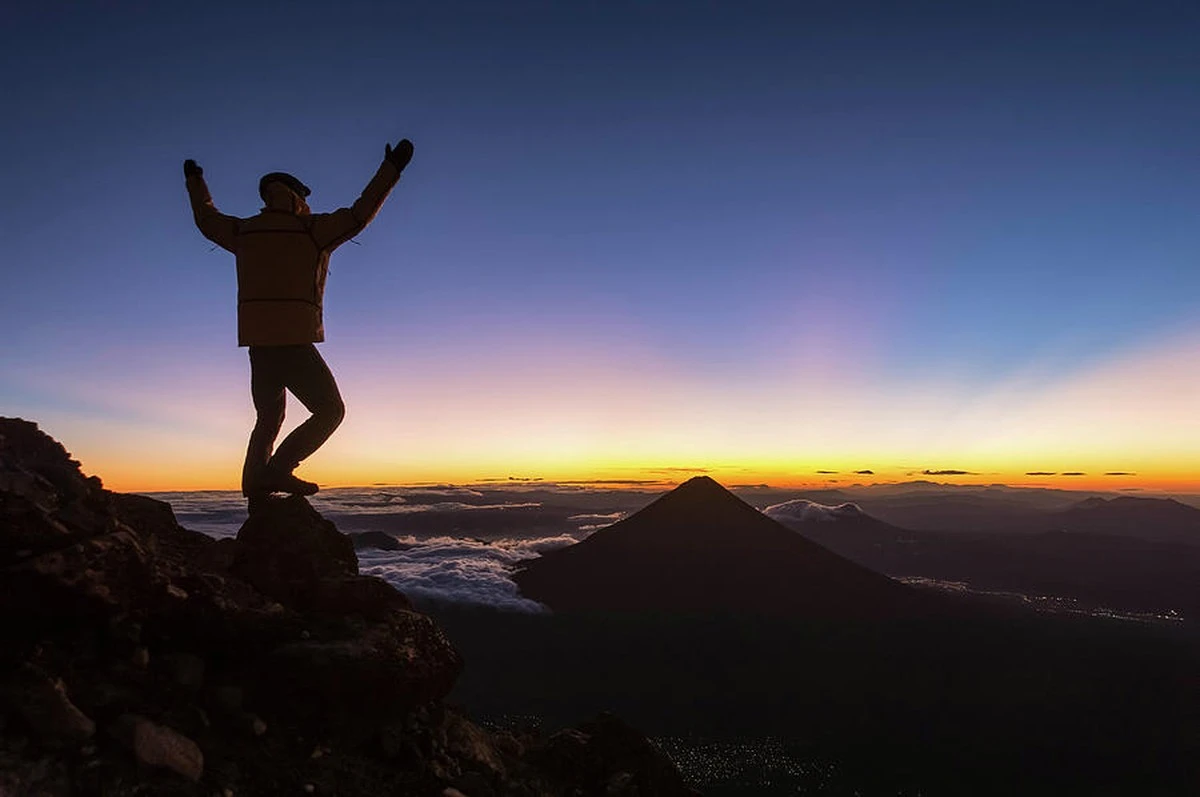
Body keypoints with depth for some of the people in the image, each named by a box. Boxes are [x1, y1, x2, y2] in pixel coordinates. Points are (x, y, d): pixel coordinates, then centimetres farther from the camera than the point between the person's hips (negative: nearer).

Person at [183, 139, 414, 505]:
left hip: (257, 342, 7)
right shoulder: (310, 229, -4)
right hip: (294, 341, -7)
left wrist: (195, 183, 49)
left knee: (268, 420, 18)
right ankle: (278, 469, -15)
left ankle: (256, 490, 12)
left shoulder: (245, 231, 13)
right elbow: (359, 215, -6)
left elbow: (207, 220, 31)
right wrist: (391, 169, -1)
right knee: (330, 410, 0)